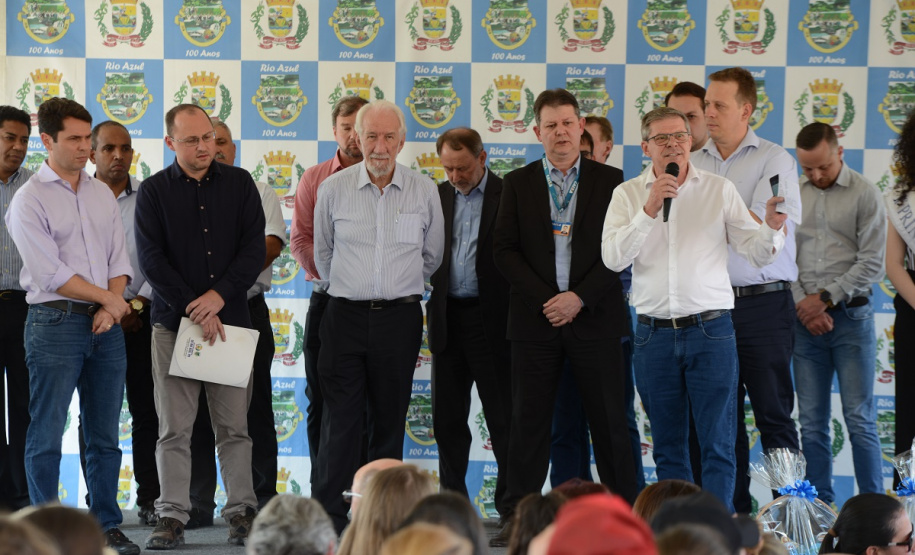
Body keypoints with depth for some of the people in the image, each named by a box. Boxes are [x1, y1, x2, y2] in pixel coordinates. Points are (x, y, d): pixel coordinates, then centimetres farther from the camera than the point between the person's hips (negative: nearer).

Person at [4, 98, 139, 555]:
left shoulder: (102, 193, 14)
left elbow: (119, 258, 12)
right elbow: (51, 273, -12)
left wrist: (111, 306, -5)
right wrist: (108, 297, -7)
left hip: (106, 326, 6)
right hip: (55, 324, -5)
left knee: (105, 433, 8)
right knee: (47, 435, -3)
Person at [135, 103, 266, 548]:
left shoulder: (239, 183, 8)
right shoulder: (154, 191, 4)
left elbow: (255, 248, 2)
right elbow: (151, 260, -3)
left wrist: (220, 295, -11)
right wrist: (195, 310, -9)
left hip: (231, 317, 1)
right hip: (173, 321, -1)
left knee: (234, 425, 2)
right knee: (174, 428, -2)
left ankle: (241, 511, 7)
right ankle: (172, 516, 2)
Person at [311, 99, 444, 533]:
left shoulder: (424, 191, 2)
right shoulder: (333, 189, 1)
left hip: (400, 316, 1)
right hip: (346, 315, -1)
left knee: (390, 420, 6)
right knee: (340, 420, -5)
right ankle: (327, 518, -4)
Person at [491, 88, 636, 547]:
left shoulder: (609, 180, 5)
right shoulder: (518, 183, 8)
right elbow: (505, 250, 3)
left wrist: (579, 297, -11)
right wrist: (546, 298, -8)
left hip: (593, 316, -1)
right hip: (534, 318, 1)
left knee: (609, 419, 1)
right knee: (529, 421, 2)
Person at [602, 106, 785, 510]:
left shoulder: (718, 189, 5)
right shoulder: (628, 194, 7)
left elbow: (756, 253, 1)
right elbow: (613, 258, -6)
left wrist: (771, 229, -20)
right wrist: (649, 209, -15)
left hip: (710, 329, -1)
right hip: (654, 335, 2)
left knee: (718, 443, -5)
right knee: (667, 444, 9)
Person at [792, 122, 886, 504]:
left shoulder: (865, 194, 1)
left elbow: (871, 264, -5)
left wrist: (825, 298, -8)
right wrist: (802, 304, -5)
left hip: (851, 315, -3)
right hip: (806, 319, 3)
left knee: (860, 421, -6)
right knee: (811, 423, 3)